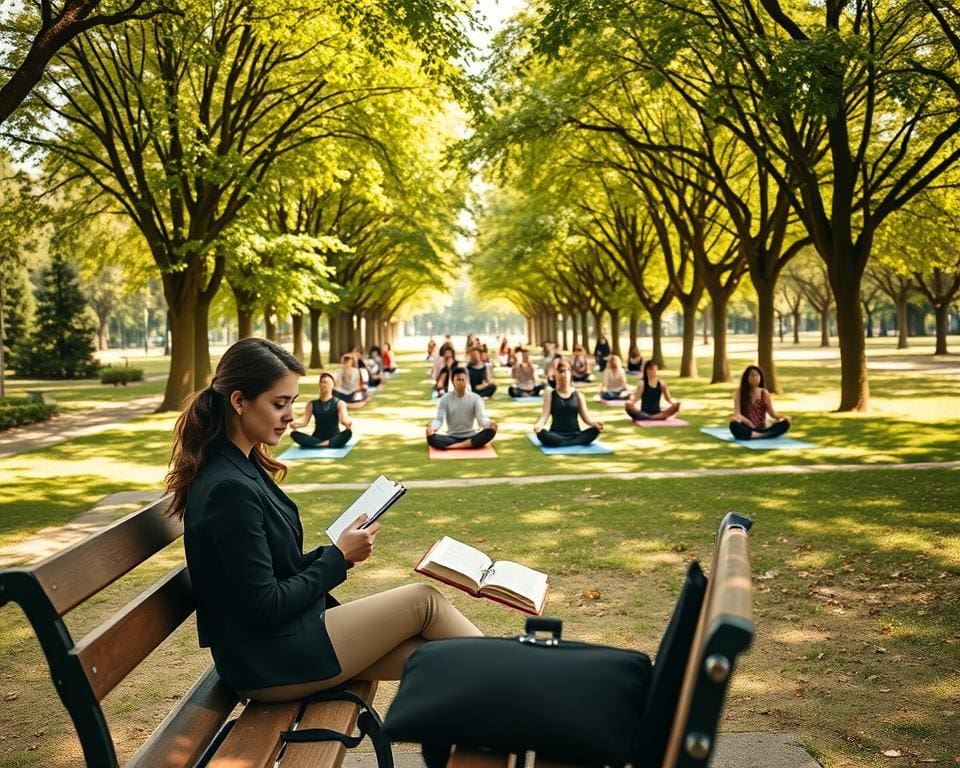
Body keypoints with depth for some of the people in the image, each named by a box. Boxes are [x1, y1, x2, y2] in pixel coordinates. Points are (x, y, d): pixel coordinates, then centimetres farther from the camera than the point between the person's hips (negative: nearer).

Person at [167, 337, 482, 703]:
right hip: (269, 663, -9)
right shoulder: (229, 488, -24)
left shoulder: (242, 468, 7)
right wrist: (338, 557, -12)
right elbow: (266, 609, -22)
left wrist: (334, 555, 0)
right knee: (424, 600, -2)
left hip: (281, 639, 9)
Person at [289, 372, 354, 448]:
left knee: (348, 433, -35)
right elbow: (304, 420, -3)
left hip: (334, 439, -2)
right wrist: (295, 423, -28)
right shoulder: (312, 404, 9)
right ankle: (326, 445, -34)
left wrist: (347, 423, -42)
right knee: (294, 434, -25)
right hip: (317, 438, 2)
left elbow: (343, 418, -15)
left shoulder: (339, 403, 2)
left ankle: (317, 445, -37)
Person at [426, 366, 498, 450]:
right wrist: (432, 427, -33)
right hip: (452, 437, 0)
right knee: (431, 437, -30)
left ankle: (456, 446, -33)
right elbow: (439, 419, -9)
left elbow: (481, 417, -11)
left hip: (470, 437, 1)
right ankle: (467, 445, -31)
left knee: (491, 430, -29)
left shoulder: (476, 398, -1)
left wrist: (489, 423, -36)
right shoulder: (445, 399, -1)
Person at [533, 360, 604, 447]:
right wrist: (538, 425, -29)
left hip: (575, 434, 1)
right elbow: (544, 415, -5)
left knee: (594, 430, -29)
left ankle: (562, 443, -31)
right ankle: (577, 442, -33)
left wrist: (594, 423, -21)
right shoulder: (550, 395, 6)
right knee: (541, 433, -36)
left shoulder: (578, 395, 9)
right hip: (556, 434, -1)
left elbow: (585, 417, 3)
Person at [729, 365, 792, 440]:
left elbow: (772, 413, 9)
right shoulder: (740, 392, 0)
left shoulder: (764, 393, 8)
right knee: (734, 424, -38)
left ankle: (759, 435, -31)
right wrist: (749, 423, -25)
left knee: (785, 423, -21)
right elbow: (737, 414, -7)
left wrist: (783, 417, -12)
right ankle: (763, 435, -34)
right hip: (747, 429, -3)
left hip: (761, 429, 3)